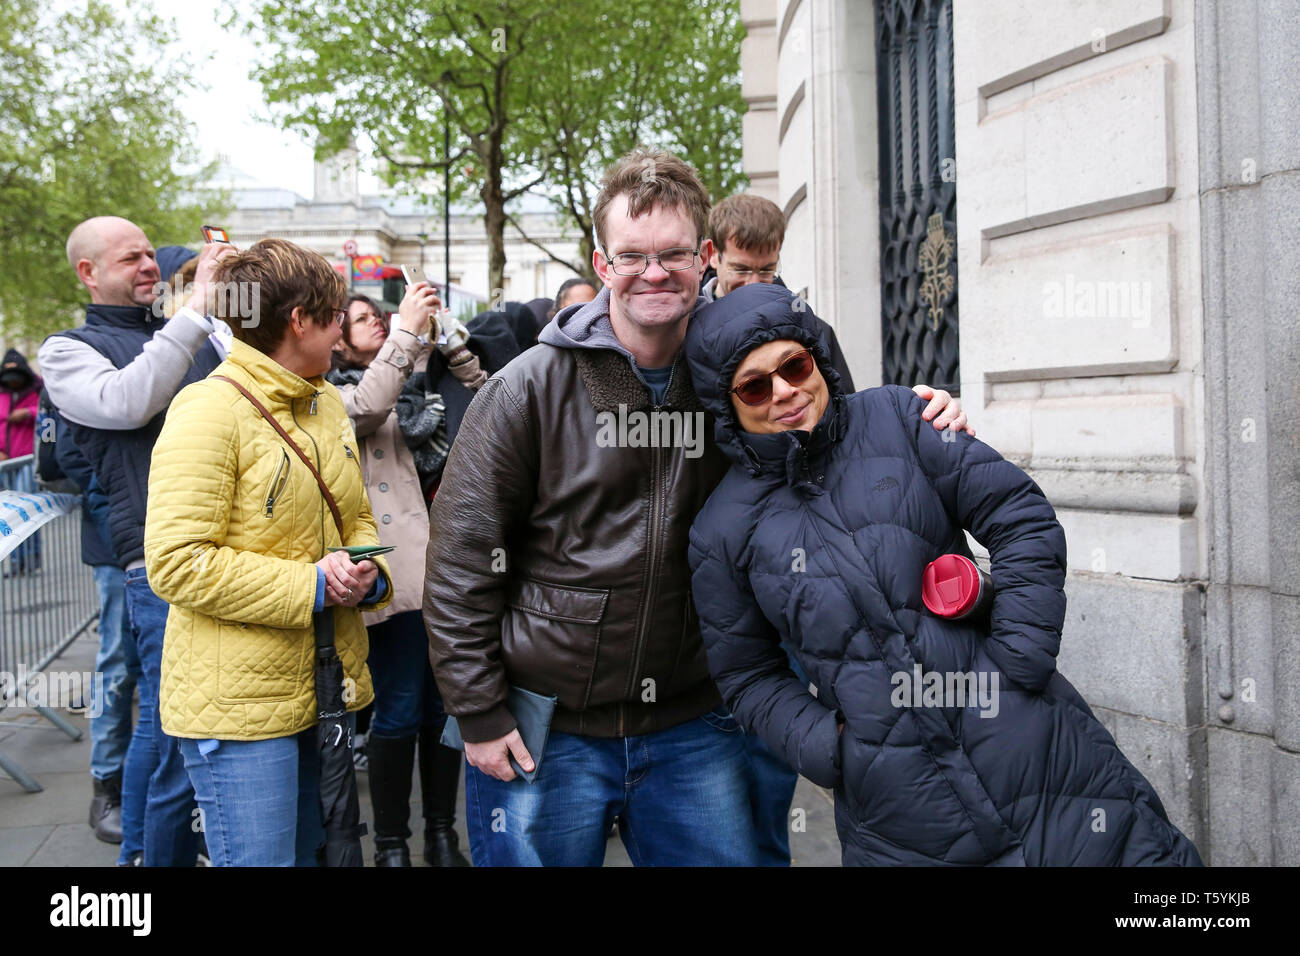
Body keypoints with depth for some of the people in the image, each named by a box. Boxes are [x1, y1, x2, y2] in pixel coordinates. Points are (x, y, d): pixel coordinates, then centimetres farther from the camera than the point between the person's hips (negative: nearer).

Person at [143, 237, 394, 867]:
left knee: (310, 850, 20)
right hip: (239, 705, -8)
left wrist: (367, 572, -3)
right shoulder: (210, 408, -15)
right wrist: (309, 588, -20)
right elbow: (177, 563, -21)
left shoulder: (327, 402, 11)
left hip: (325, 694, 8)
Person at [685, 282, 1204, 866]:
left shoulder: (895, 417, 0)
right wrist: (828, 747, -7)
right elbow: (748, 677, 7)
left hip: (1027, 738, 0)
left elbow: (1022, 520, -1)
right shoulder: (724, 532, 1)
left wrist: (1017, 667, -7)